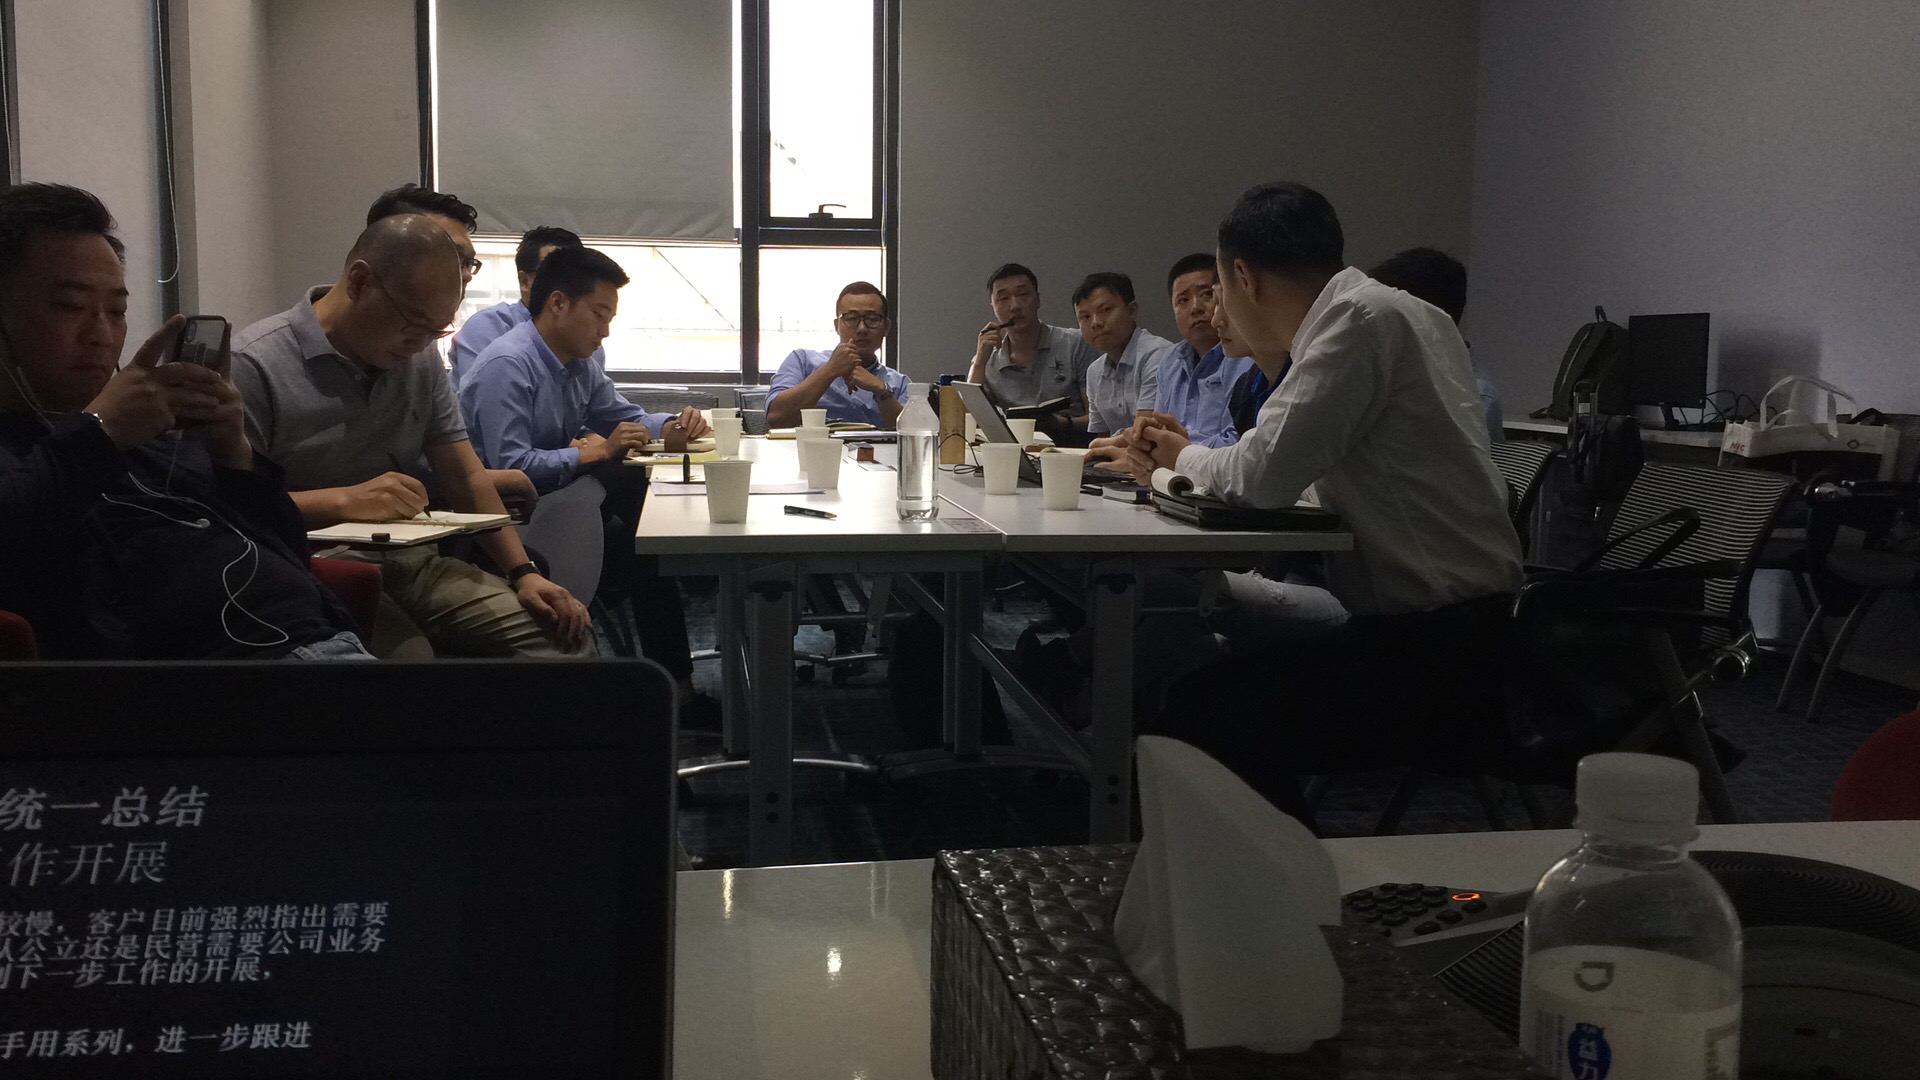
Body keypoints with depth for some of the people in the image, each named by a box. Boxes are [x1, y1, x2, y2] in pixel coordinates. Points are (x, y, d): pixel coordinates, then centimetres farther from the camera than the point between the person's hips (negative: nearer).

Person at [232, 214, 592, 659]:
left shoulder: (421, 358, 15)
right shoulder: (253, 366, -8)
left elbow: (464, 477, 15)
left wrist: (524, 572, 3)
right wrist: (344, 501, -21)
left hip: (410, 563, 6)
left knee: (567, 637, -12)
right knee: (407, 653, -36)